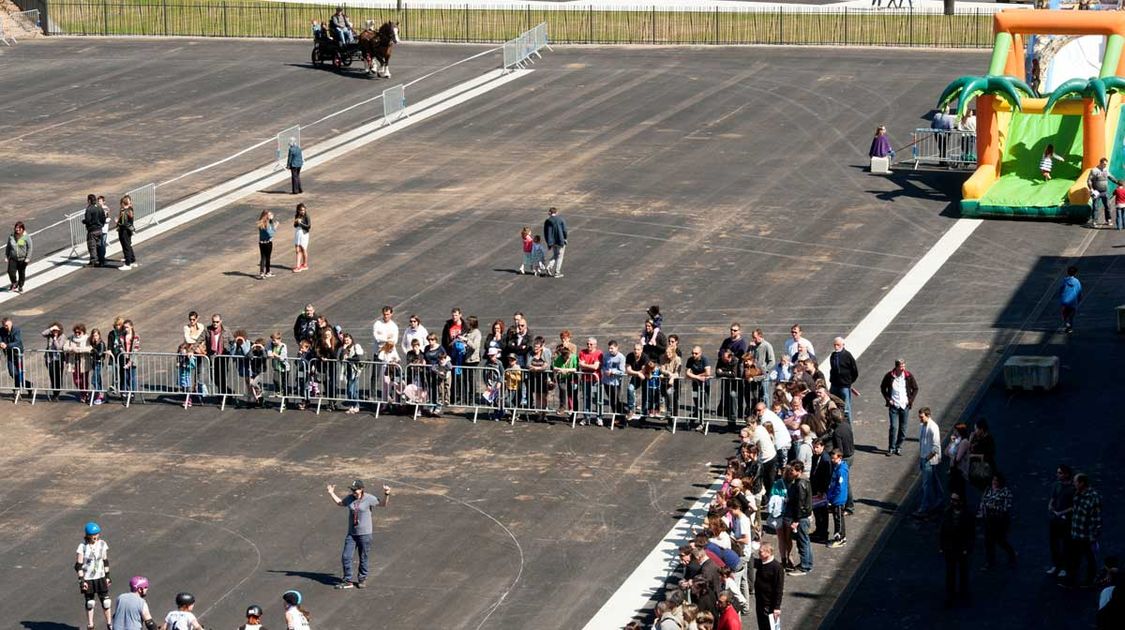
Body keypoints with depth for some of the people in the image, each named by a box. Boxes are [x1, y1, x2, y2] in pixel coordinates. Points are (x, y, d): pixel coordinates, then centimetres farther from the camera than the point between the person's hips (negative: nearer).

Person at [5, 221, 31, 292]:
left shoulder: (26, 237, -9)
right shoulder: (11, 236, 0)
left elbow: (29, 248, -6)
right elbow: (8, 247, 9)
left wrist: (28, 258, -12)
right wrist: (6, 257, 7)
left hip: (22, 259, -2)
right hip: (13, 258, 2)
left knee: (22, 273, 10)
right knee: (11, 272, -10)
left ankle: (20, 287, 30)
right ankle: (14, 283, 19)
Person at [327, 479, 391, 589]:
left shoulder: (369, 499, -8)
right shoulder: (349, 498, 5)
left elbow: (383, 504, -2)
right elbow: (340, 503, 25)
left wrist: (386, 495, -18)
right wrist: (331, 493, 24)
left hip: (365, 534, -4)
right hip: (351, 533, 4)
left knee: (363, 558, 7)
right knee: (346, 557, -1)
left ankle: (362, 579, 25)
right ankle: (347, 581, 9)